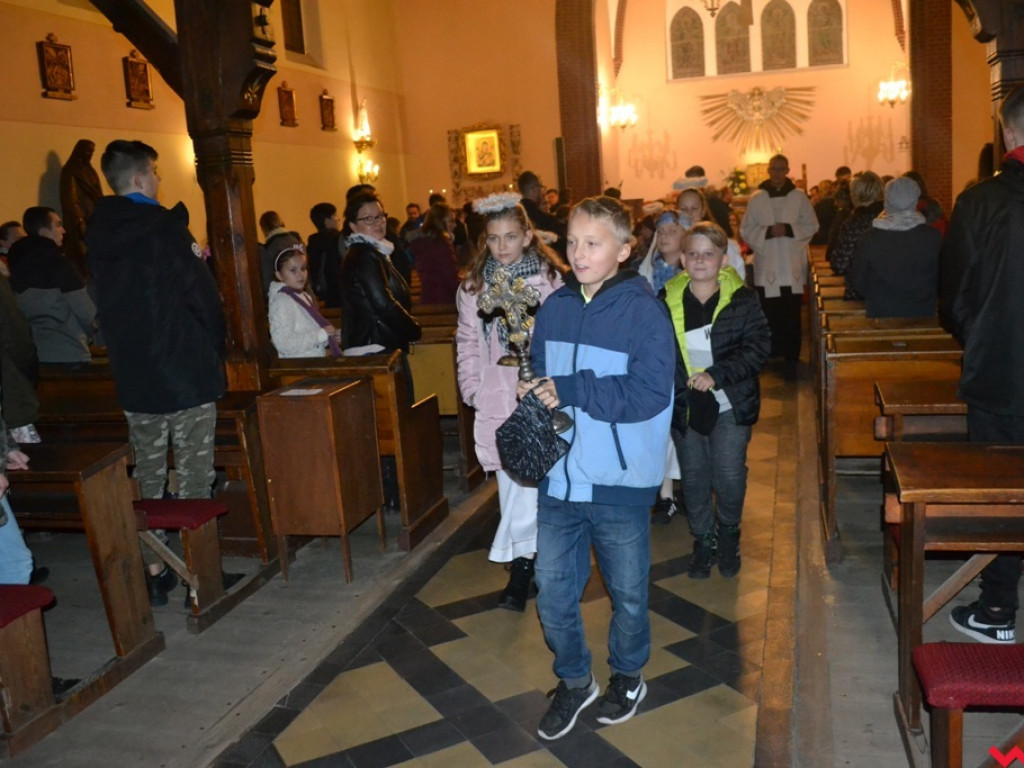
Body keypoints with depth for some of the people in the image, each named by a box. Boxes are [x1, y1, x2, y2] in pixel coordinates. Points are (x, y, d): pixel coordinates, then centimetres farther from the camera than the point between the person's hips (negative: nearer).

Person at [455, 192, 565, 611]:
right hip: (497, 396, 3)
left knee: (531, 480, -5)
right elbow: (468, 341, 13)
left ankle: (521, 568, 7)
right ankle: (527, 560, 20)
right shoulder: (473, 285, 8)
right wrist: (471, 387, 5)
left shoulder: (552, 279, -4)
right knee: (513, 481, 7)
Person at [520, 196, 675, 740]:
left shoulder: (643, 311, -13)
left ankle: (628, 676, 41)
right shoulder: (553, 308, 4)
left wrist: (570, 390, -22)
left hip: (620, 482, -4)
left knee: (627, 591, 15)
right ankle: (573, 680, 34)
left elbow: (649, 394, -22)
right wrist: (536, 396, -8)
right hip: (559, 477, 4)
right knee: (552, 588, 11)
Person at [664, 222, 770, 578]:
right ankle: (703, 540, 32)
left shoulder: (742, 299, -6)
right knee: (694, 477, 12)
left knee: (729, 475, 1)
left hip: (729, 404, -2)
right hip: (684, 405, 2)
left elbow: (759, 346, -11)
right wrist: (680, 382, -10)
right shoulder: (667, 301, -2)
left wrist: (717, 375, -21)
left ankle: (728, 536, 29)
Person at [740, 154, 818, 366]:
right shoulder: (756, 199, 3)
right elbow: (746, 230, 2)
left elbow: (812, 226, 4)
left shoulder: (799, 197, 4)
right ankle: (770, 356, 11)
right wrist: (767, 231, -14)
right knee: (769, 316, 0)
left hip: (793, 268, 0)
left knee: (792, 316, 2)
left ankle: (791, 357, 11)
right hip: (766, 268, 0)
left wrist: (789, 229, -12)